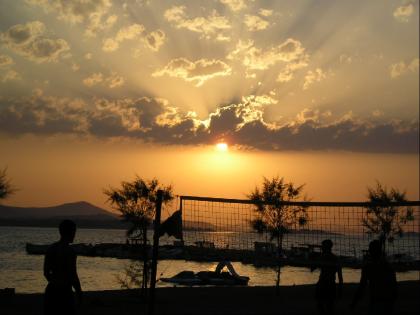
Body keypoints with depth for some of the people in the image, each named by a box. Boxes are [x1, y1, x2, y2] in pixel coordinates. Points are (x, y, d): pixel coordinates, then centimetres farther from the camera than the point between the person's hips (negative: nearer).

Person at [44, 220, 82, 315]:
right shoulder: (69, 251, -16)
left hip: (51, 290, 7)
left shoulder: (50, 249, 5)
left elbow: (46, 273, 13)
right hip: (64, 292, -7)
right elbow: (73, 276, -16)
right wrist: (79, 293, -4)